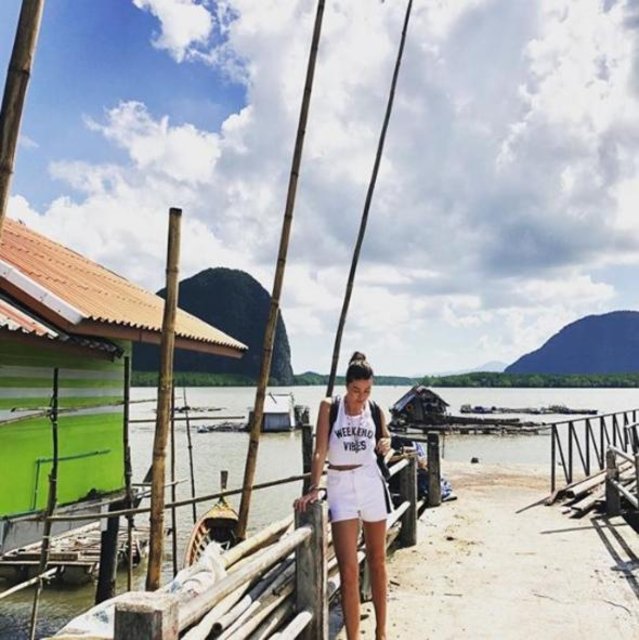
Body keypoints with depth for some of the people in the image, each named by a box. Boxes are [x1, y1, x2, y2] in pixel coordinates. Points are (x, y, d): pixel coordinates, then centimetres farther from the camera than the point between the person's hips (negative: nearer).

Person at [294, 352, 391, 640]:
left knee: (377, 561, 14)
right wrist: (313, 488, -15)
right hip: (340, 486, -3)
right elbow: (320, 451, -8)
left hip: (371, 482, 3)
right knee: (349, 570, -7)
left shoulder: (375, 410, 2)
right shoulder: (330, 406, -5)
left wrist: (385, 444, -4)